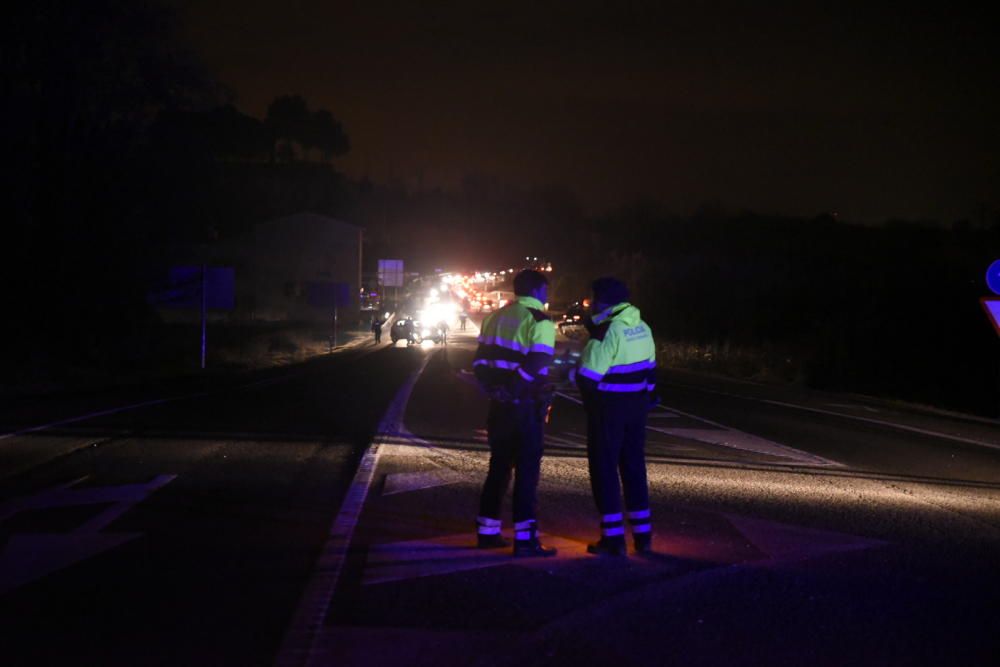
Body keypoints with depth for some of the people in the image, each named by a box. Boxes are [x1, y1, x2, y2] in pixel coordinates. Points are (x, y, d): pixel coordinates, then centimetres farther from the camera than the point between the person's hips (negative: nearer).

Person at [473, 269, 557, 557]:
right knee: (527, 470, -2)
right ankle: (525, 538, -4)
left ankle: (487, 531, 19)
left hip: (499, 403, 7)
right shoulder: (540, 322, -11)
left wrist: (492, 388, 12)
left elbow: (480, 361, 11)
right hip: (524, 405, -7)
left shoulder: (496, 317, 11)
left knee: (499, 466, 16)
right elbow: (535, 367, -20)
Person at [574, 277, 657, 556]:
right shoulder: (642, 327, 6)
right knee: (634, 466, 14)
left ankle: (613, 538, 0)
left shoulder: (607, 330, -18)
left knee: (604, 469, 1)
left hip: (608, 407, -7)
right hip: (636, 405, 7)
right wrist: (649, 396, 24)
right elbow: (650, 369, 14)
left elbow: (588, 378, -20)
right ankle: (643, 536, 17)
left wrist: (573, 368, 1)